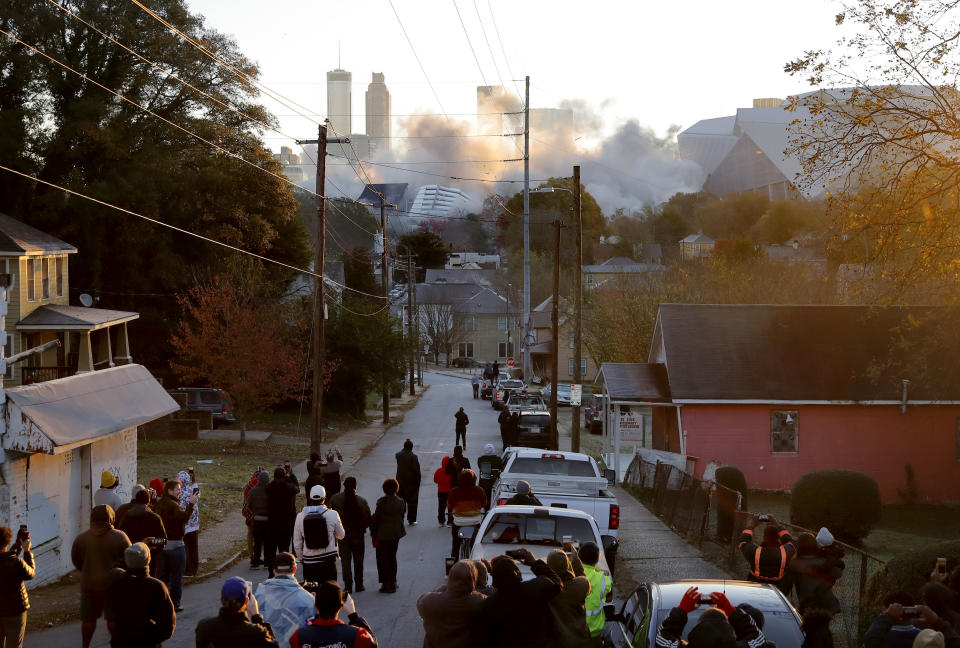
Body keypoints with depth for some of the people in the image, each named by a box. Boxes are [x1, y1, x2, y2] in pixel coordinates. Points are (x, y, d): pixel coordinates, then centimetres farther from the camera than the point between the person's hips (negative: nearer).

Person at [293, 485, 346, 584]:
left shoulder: (300, 516, -3)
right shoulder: (332, 514, -9)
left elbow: (297, 543, 4)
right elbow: (341, 535, 7)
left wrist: (301, 559, 18)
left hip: (309, 562, 1)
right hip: (328, 561, -1)